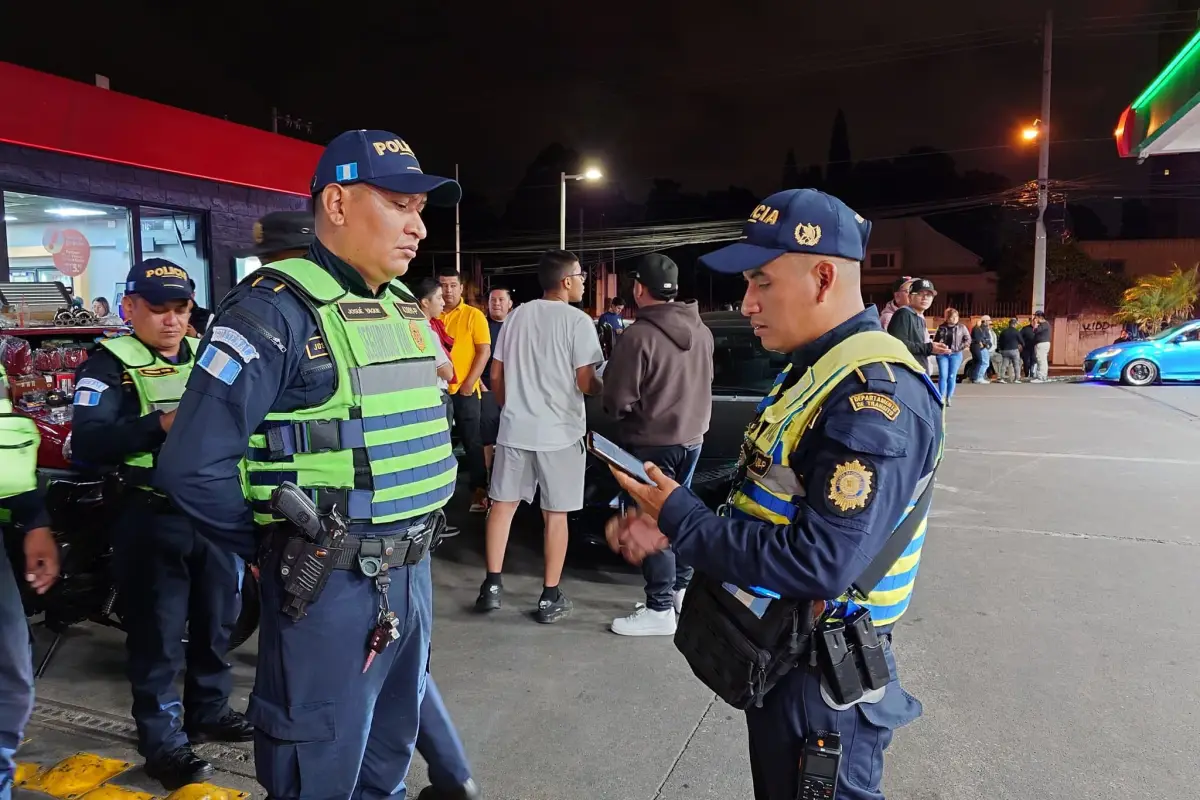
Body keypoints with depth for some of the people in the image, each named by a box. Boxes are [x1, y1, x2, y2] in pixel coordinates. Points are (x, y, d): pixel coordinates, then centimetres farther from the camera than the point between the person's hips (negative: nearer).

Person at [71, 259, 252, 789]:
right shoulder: (110, 364, -6)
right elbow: (86, 444, -20)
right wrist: (160, 424, -31)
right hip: (153, 519, -5)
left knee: (216, 622, 18)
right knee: (158, 635, 5)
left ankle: (208, 712, 37)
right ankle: (162, 741, 21)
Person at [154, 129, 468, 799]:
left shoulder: (407, 311, 9)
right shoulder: (276, 310, -17)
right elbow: (194, 467, -20)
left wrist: (417, 534, 14)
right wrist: (275, 549, -7)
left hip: (412, 572, 7)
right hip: (329, 585, -7)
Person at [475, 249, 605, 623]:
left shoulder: (516, 316, 7)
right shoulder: (578, 321, -9)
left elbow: (496, 376, 10)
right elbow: (585, 384, -12)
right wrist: (606, 387, 10)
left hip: (515, 428, 4)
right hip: (559, 432, -4)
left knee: (502, 504, 13)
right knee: (555, 514, 5)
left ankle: (492, 586, 16)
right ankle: (550, 597, 12)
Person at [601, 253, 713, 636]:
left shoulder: (638, 336, -20)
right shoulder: (701, 332, 2)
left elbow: (618, 400, -16)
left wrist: (625, 415, 4)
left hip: (652, 442, -7)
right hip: (691, 437, 7)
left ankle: (660, 609, 6)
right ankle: (682, 589, 30)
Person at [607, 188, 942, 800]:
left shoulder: (875, 398, -26)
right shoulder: (816, 370, 8)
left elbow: (819, 563, -32)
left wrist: (681, 521, -22)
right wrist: (670, 524, -4)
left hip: (818, 674, -9)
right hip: (776, 654, 9)